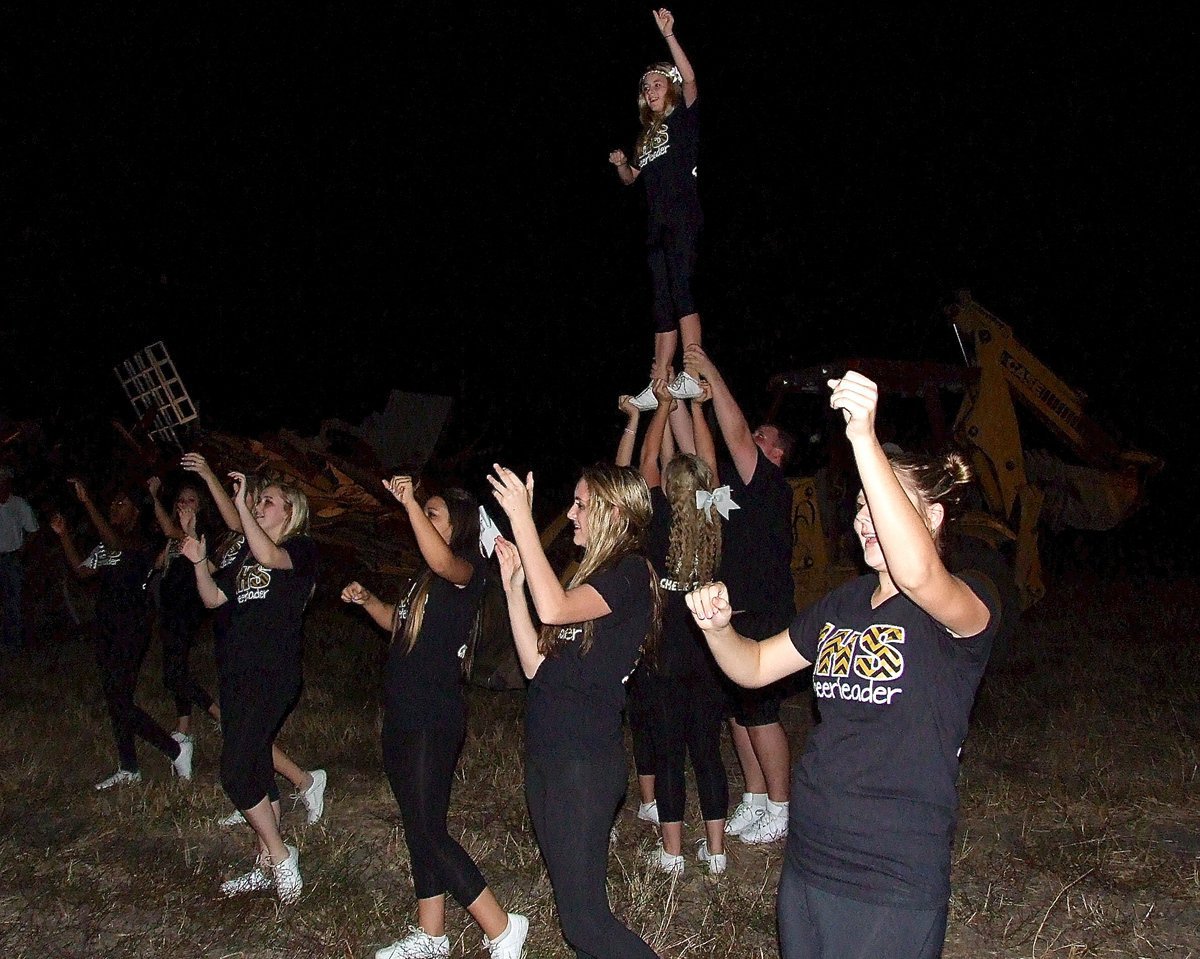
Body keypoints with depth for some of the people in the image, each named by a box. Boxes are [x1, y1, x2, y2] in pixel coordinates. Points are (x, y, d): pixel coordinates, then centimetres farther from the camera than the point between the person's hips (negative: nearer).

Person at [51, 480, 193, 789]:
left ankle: (176, 749, 2)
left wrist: (86, 501, -35)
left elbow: (115, 542, -30)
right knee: (115, 699, 12)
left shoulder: (141, 542, -11)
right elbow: (81, 570, 16)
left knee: (120, 702, -11)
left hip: (131, 630, -9)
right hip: (107, 628, 9)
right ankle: (128, 769, 22)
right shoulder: (106, 546, 17)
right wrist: (63, 535, 9)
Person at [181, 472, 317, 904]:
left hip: (274, 675, -8)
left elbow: (269, 556, -26)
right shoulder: (246, 554, 19)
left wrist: (240, 505, -26)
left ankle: (280, 856, 2)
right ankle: (267, 867, 22)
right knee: (255, 770, 12)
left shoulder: (301, 549, -5)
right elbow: (213, 598, 14)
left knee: (236, 772, -14)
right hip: (235, 672, 8)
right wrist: (199, 562, -2)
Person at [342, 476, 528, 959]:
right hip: (402, 717, 10)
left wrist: (410, 502, -38)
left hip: (435, 723, -10)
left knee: (429, 831, -8)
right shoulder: (425, 576, 14)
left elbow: (443, 561, -38)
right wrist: (366, 599, 11)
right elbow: (398, 621, 28)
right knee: (419, 828, 16)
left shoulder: (468, 570, -13)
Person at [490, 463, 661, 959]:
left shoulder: (631, 572, -10)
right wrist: (513, 586, 6)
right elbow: (537, 666, 11)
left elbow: (554, 608, -29)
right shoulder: (590, 573, 17)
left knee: (583, 917, -5)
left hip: (585, 760, -9)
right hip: (546, 751, 9)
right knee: (573, 900, 16)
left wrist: (522, 521, -26)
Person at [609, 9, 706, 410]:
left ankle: (693, 375, -27)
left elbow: (690, 80, -10)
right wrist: (620, 163, 8)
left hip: (683, 216, -7)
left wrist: (668, 35, -16)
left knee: (680, 289, -21)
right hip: (657, 222, 7)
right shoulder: (647, 134, 25)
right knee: (663, 302, 2)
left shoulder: (684, 118, 7)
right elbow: (631, 178, 30)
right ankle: (659, 384, -1)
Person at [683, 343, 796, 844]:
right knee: (737, 711, 11)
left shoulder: (772, 485, -8)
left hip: (763, 619, -8)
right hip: (732, 616, 9)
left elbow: (735, 433, -18)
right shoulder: (735, 483, 14)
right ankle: (755, 800, 22)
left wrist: (711, 373, -15)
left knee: (758, 712, -4)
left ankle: (780, 810, 7)